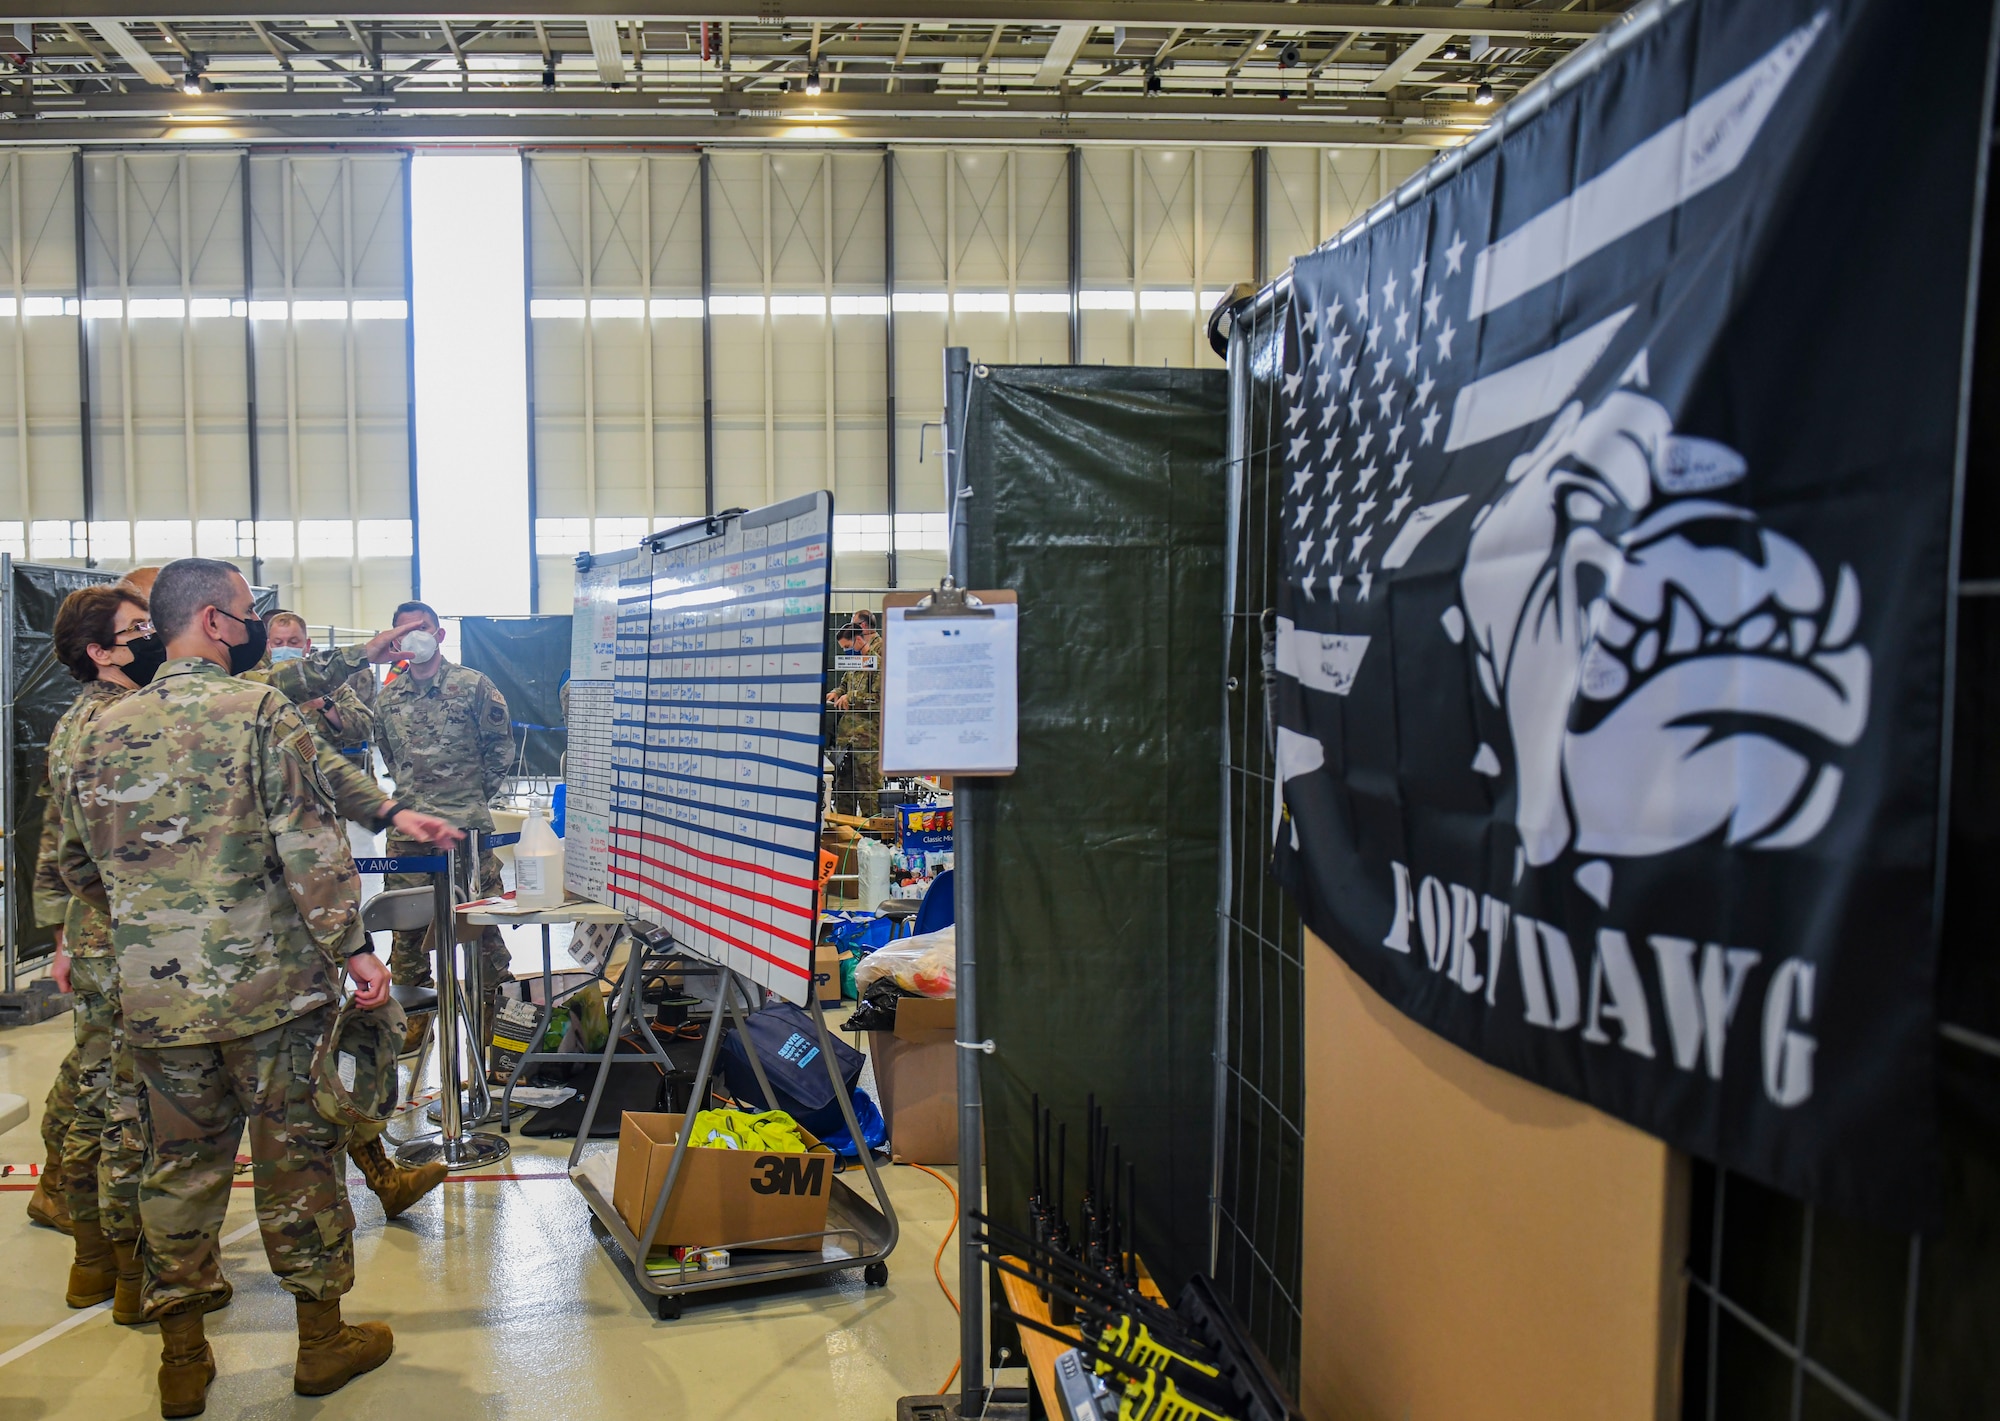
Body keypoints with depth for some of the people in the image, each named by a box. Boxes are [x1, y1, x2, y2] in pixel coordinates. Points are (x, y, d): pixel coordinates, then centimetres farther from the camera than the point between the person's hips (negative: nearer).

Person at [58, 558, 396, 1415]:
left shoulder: (102, 733, 7)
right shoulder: (262, 712, -10)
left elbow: (79, 868, 17)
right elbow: (311, 848, -16)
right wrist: (353, 947, -10)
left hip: (155, 999, 5)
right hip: (271, 989, -4)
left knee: (180, 1167, 14)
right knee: (297, 1156, 8)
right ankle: (322, 1341, 22)